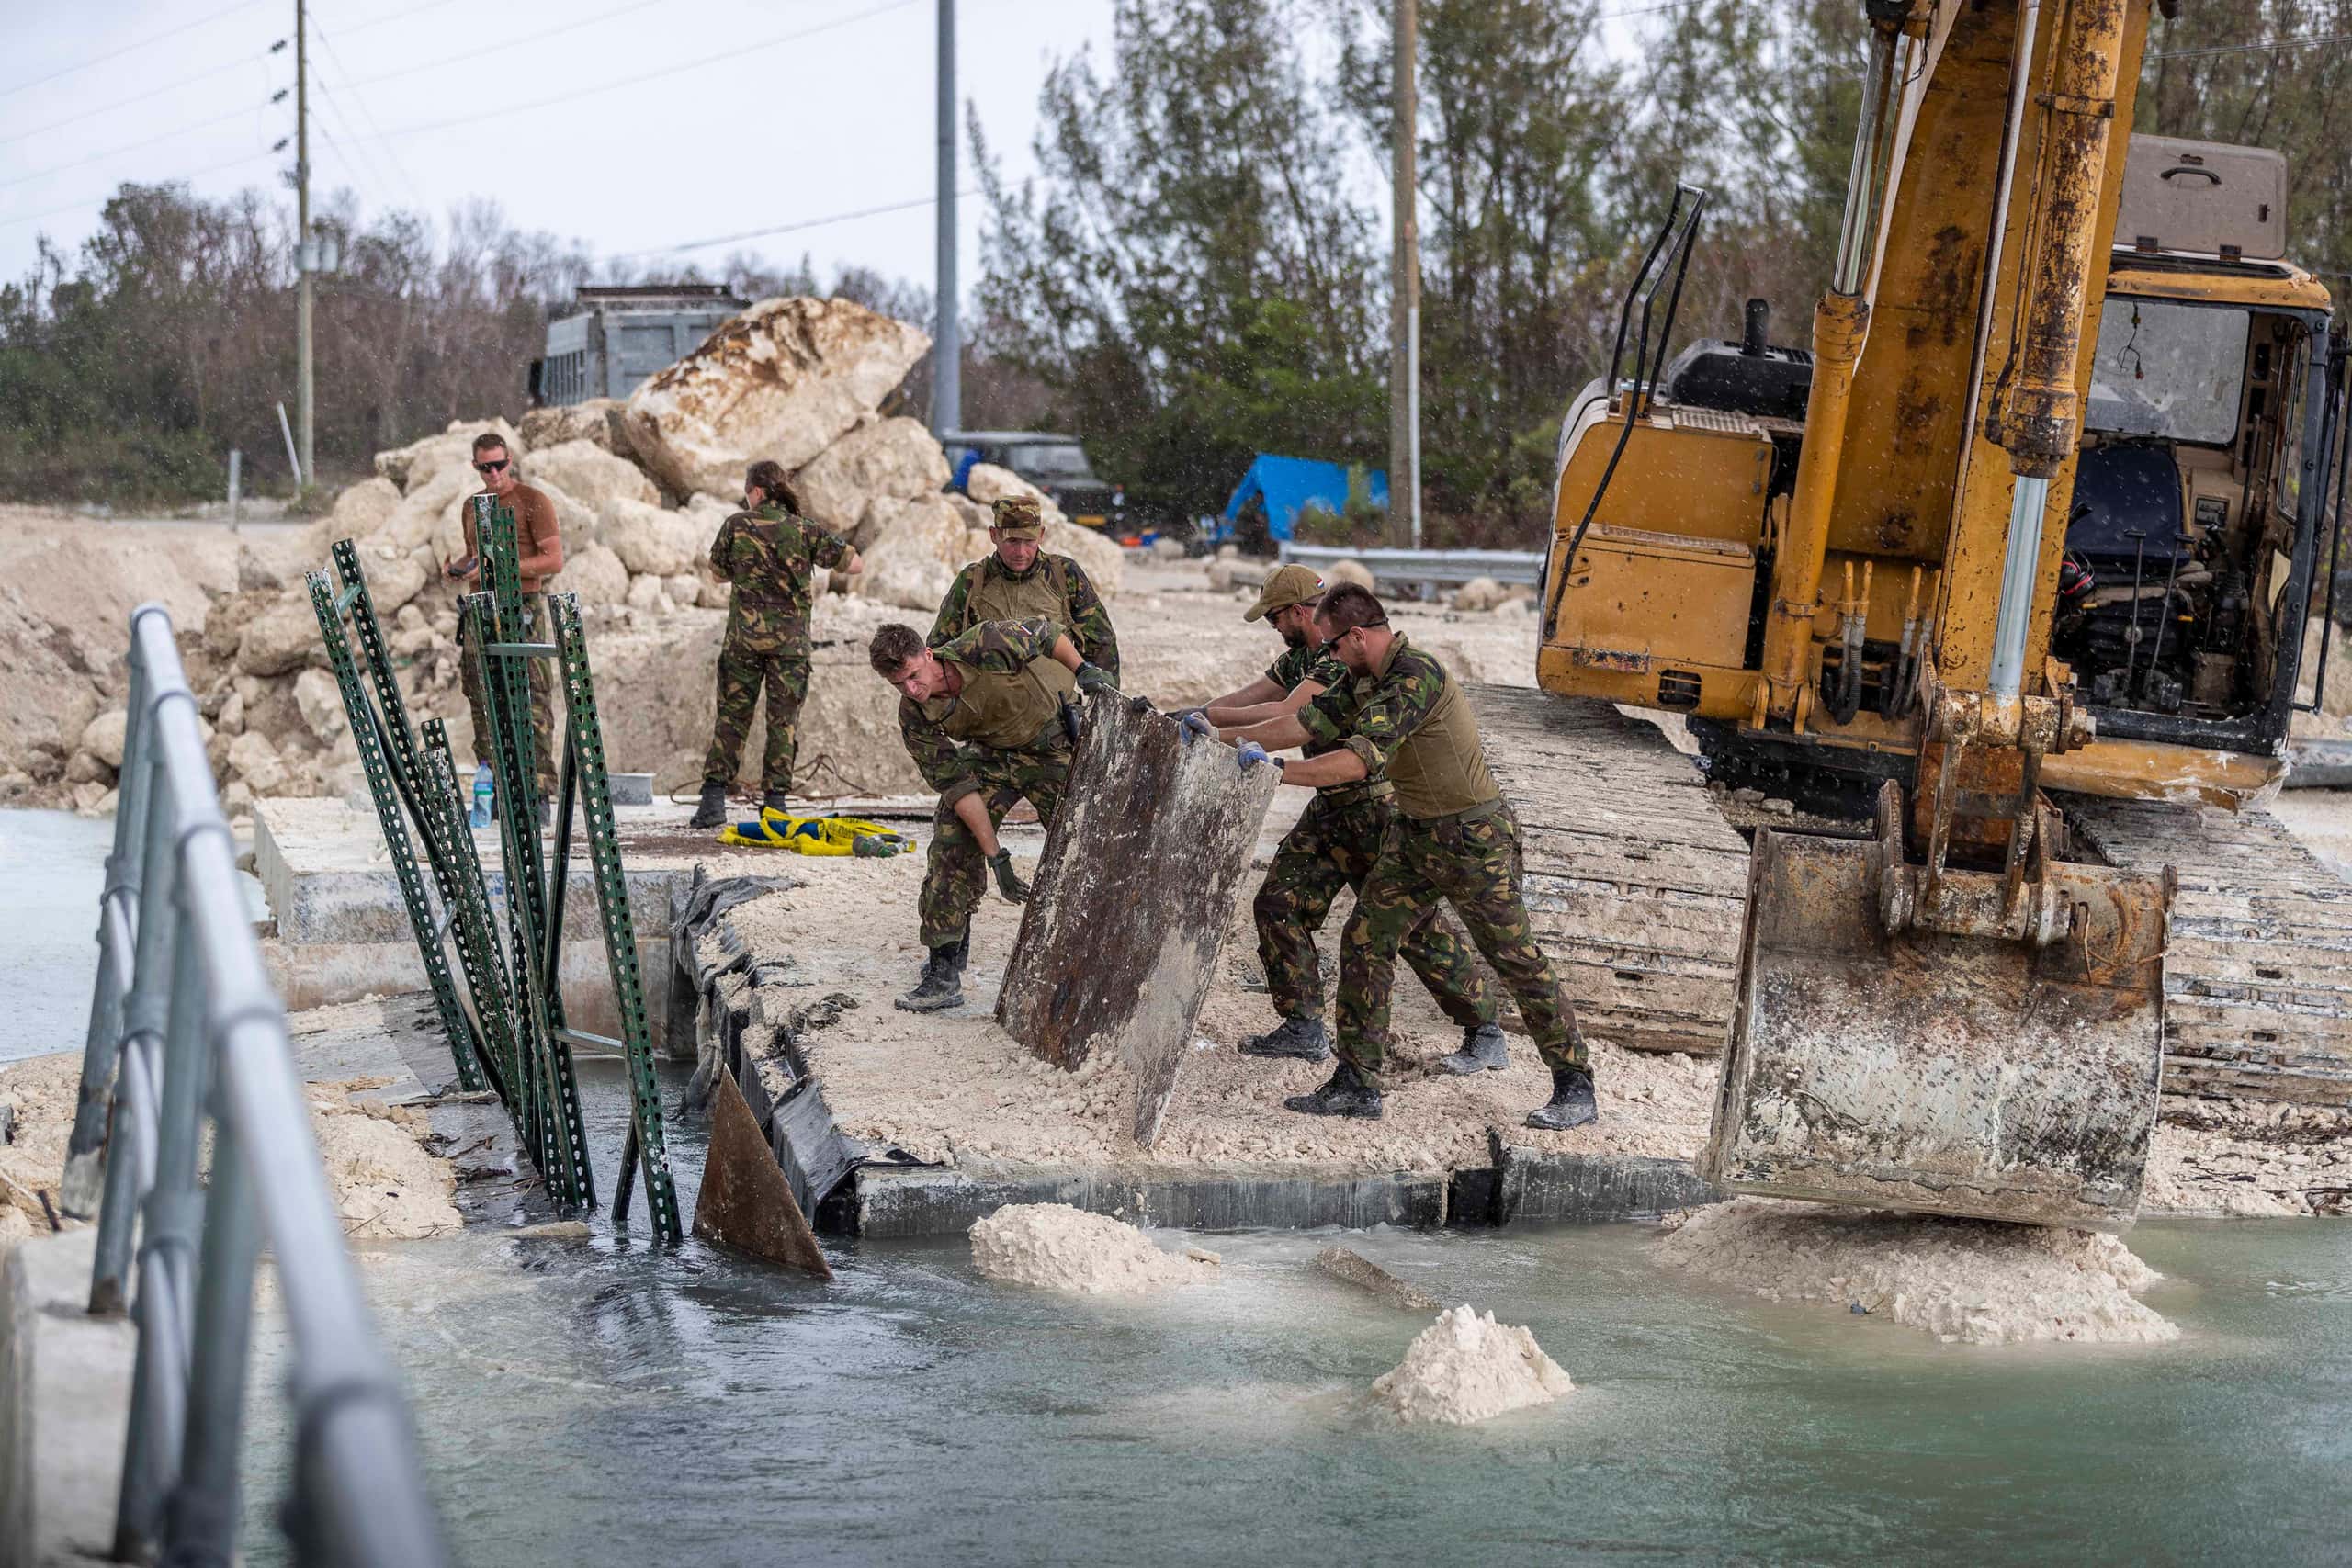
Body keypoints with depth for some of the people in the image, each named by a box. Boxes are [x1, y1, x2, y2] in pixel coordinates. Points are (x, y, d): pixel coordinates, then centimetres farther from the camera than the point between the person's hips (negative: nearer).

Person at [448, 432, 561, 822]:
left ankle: (539, 794, -14)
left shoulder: (533, 501, -2)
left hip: (522, 611, -7)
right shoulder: (471, 506, 18)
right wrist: (458, 567, 8)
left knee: (532, 703, -11)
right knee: (483, 703, 5)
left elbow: (554, 560, -8)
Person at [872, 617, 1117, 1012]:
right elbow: (958, 788, -20)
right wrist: (996, 858, -23)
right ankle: (943, 972, -9)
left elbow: (1045, 631, -14)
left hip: (1055, 743, -2)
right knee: (952, 843, -13)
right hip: (994, 753, 2)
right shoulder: (915, 718, -21)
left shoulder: (986, 646, -33)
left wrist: (1084, 670, -17)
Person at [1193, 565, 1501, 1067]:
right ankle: (1303, 1029, 11)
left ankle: (1486, 1034, 2)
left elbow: (1289, 715, -25)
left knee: (1415, 924, -7)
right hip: (1331, 806, 10)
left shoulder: (1346, 653, -19)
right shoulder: (1301, 656, 12)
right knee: (1278, 905, 4)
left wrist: (1211, 716, -18)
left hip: (1378, 804, -10)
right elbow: (1248, 699, 15)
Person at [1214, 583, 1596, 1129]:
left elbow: (1361, 759, -30)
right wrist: (1225, 738, 10)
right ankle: (1357, 1083, 8)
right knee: (1364, 941, 3)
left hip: (1473, 838, -9)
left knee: (1517, 959, -4)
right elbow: (1310, 722, 12)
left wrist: (1276, 771, -27)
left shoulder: (1417, 675, -24)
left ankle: (1576, 1090, 4)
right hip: (1415, 836, 9)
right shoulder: (1365, 680, 6)